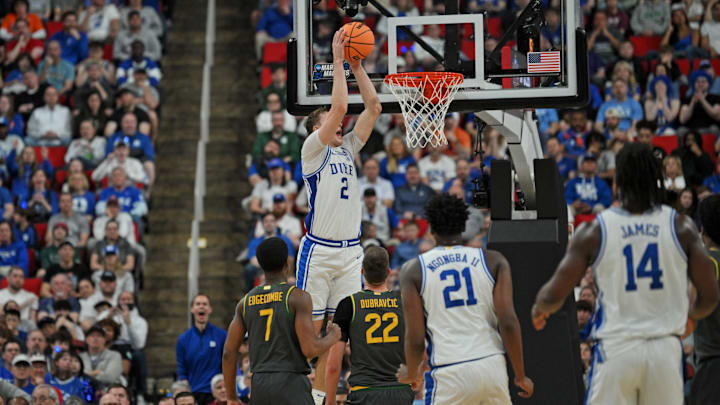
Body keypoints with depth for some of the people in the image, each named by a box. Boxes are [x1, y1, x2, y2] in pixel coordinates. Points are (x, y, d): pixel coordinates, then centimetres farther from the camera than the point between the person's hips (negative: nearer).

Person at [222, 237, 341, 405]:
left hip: (259, 385, 6)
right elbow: (310, 349, -12)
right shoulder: (298, 297, -5)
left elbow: (228, 353, 9)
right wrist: (332, 337, 9)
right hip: (291, 384, -6)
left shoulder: (245, 302, 11)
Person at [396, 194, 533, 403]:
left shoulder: (413, 270, 3)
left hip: (448, 374, -2)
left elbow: (415, 339, -1)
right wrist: (521, 376, 6)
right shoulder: (494, 261, 6)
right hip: (492, 367, 2)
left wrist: (411, 374, 19)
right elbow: (508, 323, -3)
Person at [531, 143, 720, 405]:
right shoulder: (681, 227, 0)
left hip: (615, 350, -1)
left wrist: (538, 309, 23)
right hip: (665, 349, 1)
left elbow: (554, 297, -1)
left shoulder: (594, 231, -3)